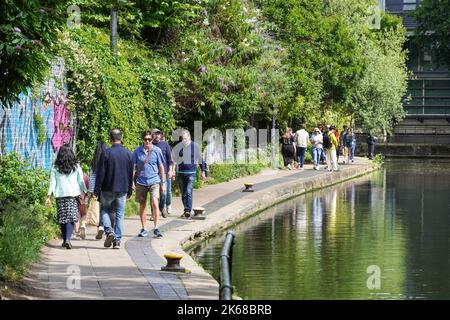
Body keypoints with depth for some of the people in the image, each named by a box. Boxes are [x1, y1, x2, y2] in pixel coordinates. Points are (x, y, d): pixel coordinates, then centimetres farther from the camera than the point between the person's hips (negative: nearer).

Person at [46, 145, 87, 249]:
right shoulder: (76, 166, 3)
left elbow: (52, 182, 2)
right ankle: (68, 239, -22)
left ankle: (65, 240, 18)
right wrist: (85, 192, 15)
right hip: (73, 194, -1)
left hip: (60, 195, 1)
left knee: (62, 218, 11)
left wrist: (49, 196, 2)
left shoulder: (55, 167, 4)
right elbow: (81, 181, 5)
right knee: (71, 218, -5)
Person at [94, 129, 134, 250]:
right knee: (120, 215, 7)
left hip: (108, 189, -3)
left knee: (105, 210, 15)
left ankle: (109, 230, -7)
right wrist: (129, 191, 17)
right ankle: (117, 241, 5)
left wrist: (96, 191, -3)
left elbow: (100, 174, -9)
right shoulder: (128, 153, 2)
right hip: (122, 190, 3)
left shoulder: (106, 153, -10)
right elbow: (131, 174, 9)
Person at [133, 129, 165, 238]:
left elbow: (161, 167, 8)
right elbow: (133, 167, 9)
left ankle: (156, 228, -9)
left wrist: (163, 183, 8)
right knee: (142, 206, 8)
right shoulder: (137, 151, 2)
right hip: (141, 182, 2)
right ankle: (144, 229, 19)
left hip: (154, 181, -2)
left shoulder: (157, 150, 1)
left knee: (155, 203, -16)